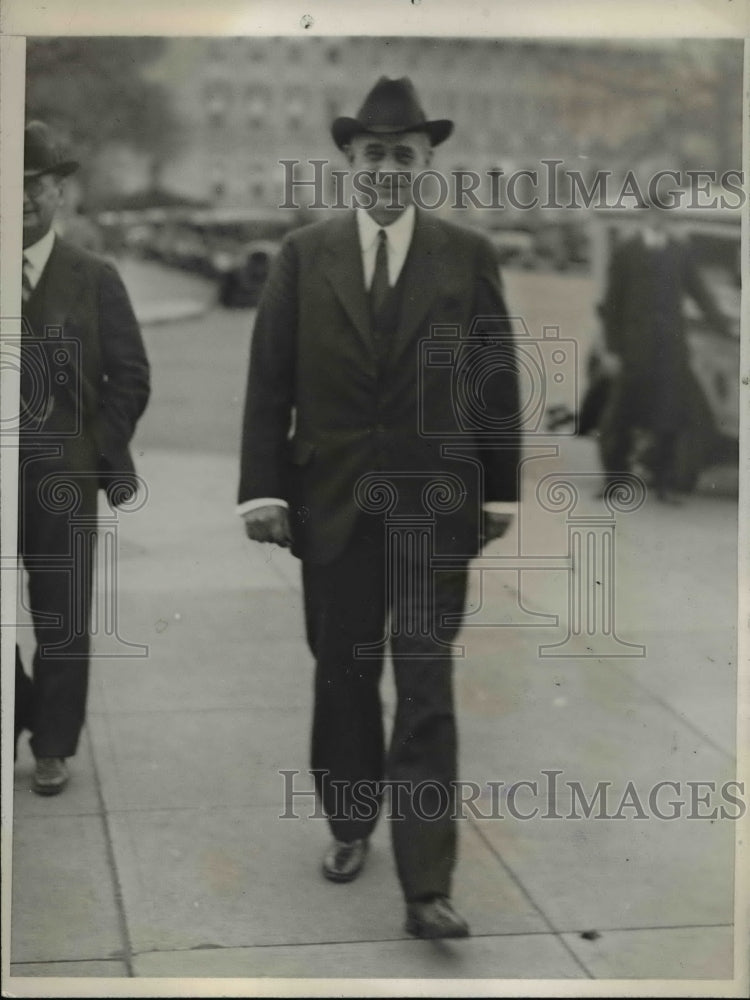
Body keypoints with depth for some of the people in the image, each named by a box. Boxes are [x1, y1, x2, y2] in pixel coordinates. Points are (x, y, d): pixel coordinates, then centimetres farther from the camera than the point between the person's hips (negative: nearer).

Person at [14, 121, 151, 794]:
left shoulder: (94, 279, 1)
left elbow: (129, 376, 1)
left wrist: (101, 453, -5)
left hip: (62, 476, -1)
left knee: (62, 619, 7)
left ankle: (53, 746, 20)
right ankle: (19, 715, 27)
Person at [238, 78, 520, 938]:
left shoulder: (469, 255, 2)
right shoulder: (303, 254, 3)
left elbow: (498, 379, 4)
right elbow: (269, 381, 1)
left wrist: (501, 492, 2)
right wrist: (263, 489, -4)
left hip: (433, 507, -1)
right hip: (333, 505, 1)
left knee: (426, 691, -3)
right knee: (342, 679, 13)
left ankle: (426, 888, -1)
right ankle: (350, 828, 32)